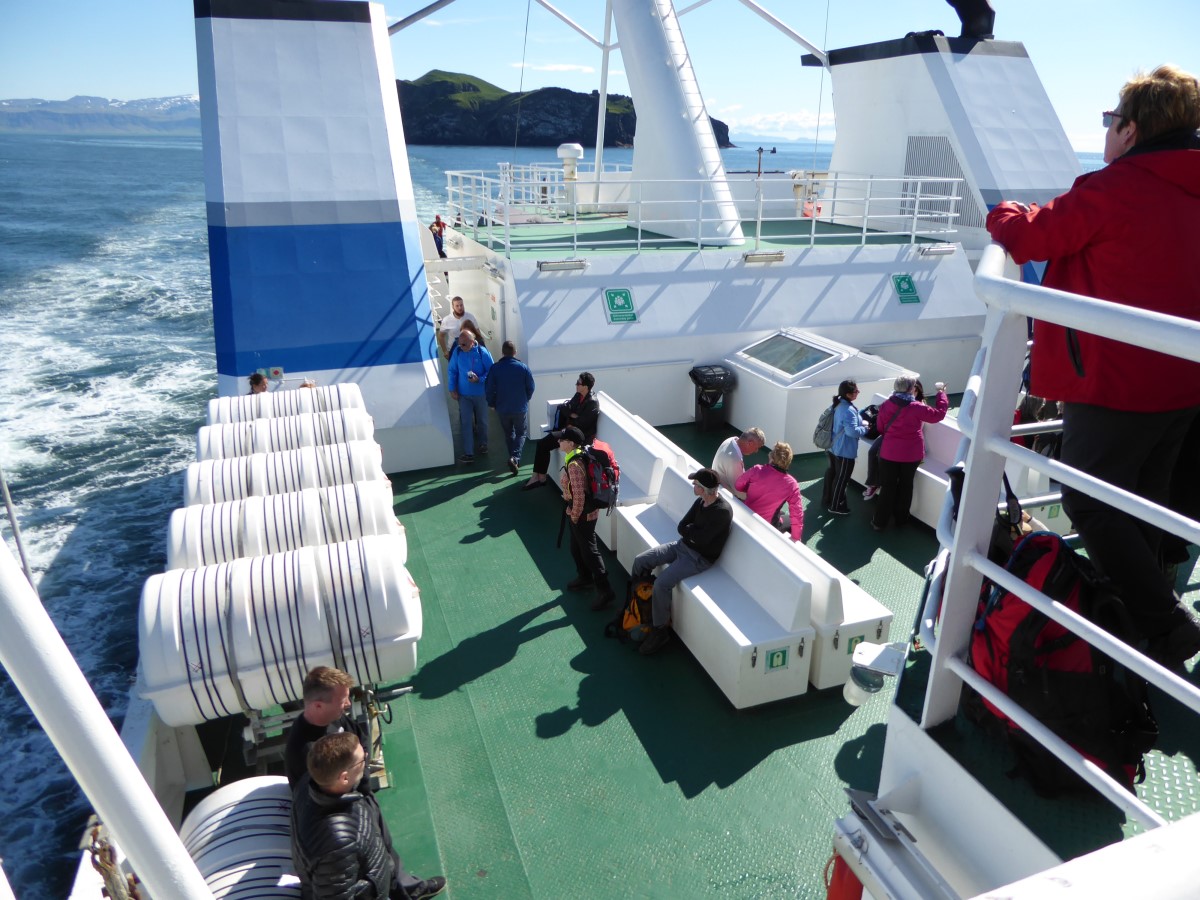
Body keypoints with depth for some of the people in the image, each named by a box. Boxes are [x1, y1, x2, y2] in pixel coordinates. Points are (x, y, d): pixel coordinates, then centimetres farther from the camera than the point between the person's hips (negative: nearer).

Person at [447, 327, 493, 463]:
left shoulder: (482, 352, -16)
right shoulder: (457, 352, -8)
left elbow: (491, 371, -11)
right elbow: (452, 371, 1)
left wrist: (479, 379, -27)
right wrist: (452, 389, -5)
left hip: (480, 394, -1)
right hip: (463, 394, 1)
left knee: (482, 420, 17)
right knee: (466, 423, -2)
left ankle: (483, 443, 41)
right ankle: (468, 453, 1)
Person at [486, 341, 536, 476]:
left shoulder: (494, 369, -10)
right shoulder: (523, 368, -10)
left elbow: (489, 389, -6)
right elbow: (530, 387, -3)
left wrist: (492, 404, 11)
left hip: (502, 409, 1)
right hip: (520, 408, -1)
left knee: (509, 434, 19)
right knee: (521, 433, 12)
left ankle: (514, 460, 25)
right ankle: (515, 458, -9)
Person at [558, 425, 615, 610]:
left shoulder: (574, 465, -28)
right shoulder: (580, 456, 3)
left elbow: (579, 496, -28)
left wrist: (575, 517, -15)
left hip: (582, 514, -10)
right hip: (584, 512, 10)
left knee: (589, 551, -1)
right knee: (577, 548, 25)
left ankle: (604, 590, 6)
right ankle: (585, 578, 43)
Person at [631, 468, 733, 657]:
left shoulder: (722, 511, -25)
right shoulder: (701, 501, 0)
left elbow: (701, 540, -27)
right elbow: (681, 527, 2)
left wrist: (689, 529, -9)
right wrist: (695, 531, -16)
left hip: (699, 557, -8)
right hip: (682, 545, 9)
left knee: (662, 583, -25)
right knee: (640, 561, 1)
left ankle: (661, 630, -6)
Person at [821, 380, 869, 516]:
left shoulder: (836, 404, 2)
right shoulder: (849, 410, -28)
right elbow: (852, 431, -32)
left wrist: (859, 420, 13)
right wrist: (865, 428, -14)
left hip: (832, 447, 9)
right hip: (844, 450, -9)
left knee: (831, 472, 22)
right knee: (842, 478, 6)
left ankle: (826, 500, 35)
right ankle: (836, 506, 18)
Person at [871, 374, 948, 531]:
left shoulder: (885, 405, -7)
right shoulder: (917, 407, -15)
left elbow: (881, 428, 5)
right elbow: (938, 414, -4)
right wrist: (941, 393, 7)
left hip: (889, 452, 1)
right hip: (911, 454, -1)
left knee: (888, 487, 8)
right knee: (905, 485, 16)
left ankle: (880, 521, 10)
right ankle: (901, 518, 29)